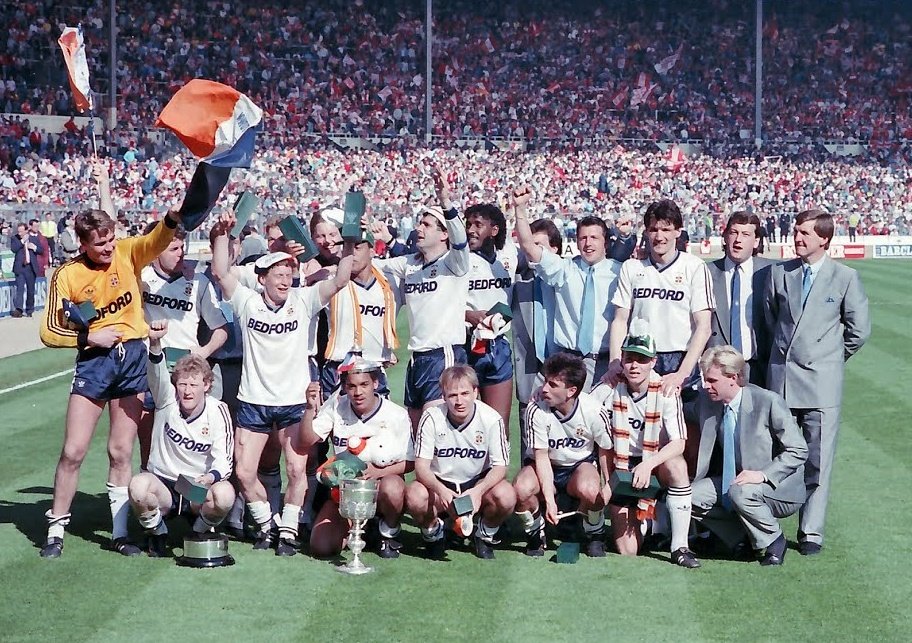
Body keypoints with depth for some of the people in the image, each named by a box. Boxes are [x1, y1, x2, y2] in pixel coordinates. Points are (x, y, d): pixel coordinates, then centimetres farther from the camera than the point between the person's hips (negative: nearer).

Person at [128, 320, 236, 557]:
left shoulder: (218, 411, -4)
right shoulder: (167, 400, -5)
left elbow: (223, 460, -9)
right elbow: (157, 375, -27)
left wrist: (211, 477, -33)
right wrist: (155, 344, -48)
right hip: (162, 483, 0)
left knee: (224, 493, -34)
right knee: (138, 486, -35)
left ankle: (201, 532, 2)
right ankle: (157, 533, -2)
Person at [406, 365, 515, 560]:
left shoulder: (492, 419, -15)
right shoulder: (431, 417, -15)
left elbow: (500, 466, -13)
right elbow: (421, 466, -17)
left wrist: (478, 491, -34)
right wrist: (441, 491, -38)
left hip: (477, 483, 0)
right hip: (439, 483, 0)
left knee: (506, 496, -32)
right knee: (414, 497, -33)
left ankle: (486, 534, 4)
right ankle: (433, 532, 3)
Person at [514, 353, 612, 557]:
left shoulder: (594, 411, -21)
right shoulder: (536, 410, -23)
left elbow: (605, 451, -3)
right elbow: (541, 456, -18)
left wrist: (607, 485, -5)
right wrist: (549, 499, -25)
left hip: (581, 464, 0)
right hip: (546, 467, 1)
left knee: (590, 490, -37)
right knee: (521, 489, -33)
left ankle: (595, 535, -2)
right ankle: (535, 535, 0)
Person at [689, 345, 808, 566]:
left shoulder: (769, 402, -19)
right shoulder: (706, 401, -2)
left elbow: (799, 450, -17)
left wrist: (763, 474, -29)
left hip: (777, 487, -6)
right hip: (733, 481, 6)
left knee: (740, 492, -36)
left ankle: (772, 542, -8)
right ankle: (744, 537, 3)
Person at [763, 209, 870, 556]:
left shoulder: (845, 277, -1)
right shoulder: (779, 273, 8)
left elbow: (859, 329, 5)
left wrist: (831, 358, 12)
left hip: (821, 381, -2)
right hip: (780, 378, 3)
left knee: (818, 461, -2)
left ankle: (811, 531, 5)